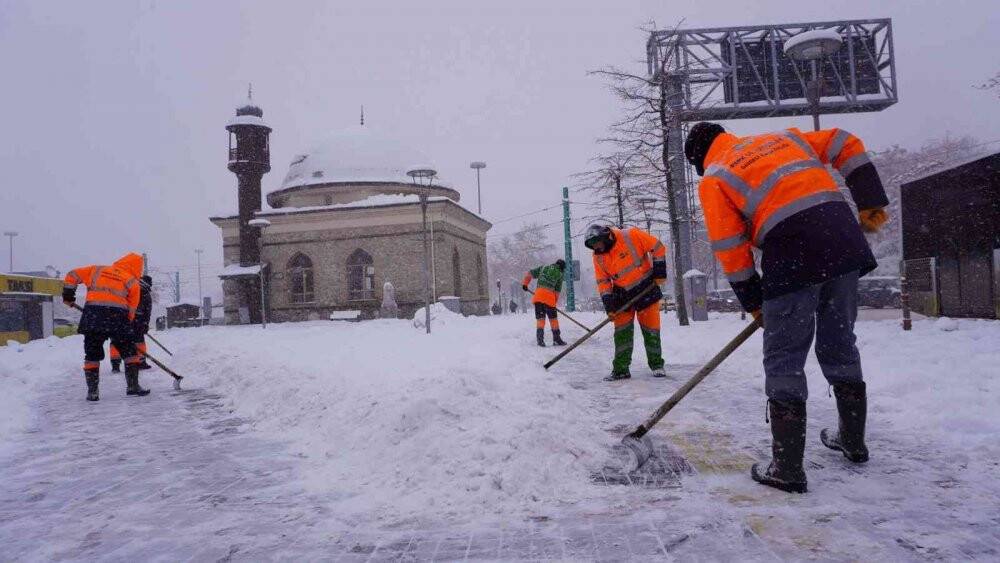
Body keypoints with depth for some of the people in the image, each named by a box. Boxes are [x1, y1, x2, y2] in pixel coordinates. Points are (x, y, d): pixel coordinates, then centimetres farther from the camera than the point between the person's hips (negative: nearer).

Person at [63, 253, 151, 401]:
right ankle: (133, 385, 10)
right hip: (116, 316, -2)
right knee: (130, 351, 11)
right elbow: (131, 309, 12)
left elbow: (73, 275, 20)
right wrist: (126, 326, 20)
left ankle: (92, 391, 11)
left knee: (92, 354, 12)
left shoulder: (97, 270, 21)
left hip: (92, 315, 3)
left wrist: (68, 294, 27)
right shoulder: (132, 281, 13)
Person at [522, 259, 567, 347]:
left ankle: (540, 338, -9)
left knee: (540, 318, 4)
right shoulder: (560, 275, 10)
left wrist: (524, 283, 23)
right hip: (549, 297, -3)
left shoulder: (543, 268, 18)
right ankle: (556, 339, 14)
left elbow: (529, 274, 16)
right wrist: (555, 302, 16)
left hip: (538, 295, 3)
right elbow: (557, 291, 9)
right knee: (553, 318, 10)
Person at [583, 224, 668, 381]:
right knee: (622, 332, 0)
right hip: (622, 295, 4)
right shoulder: (598, 258, -3)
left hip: (647, 288, -3)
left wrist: (659, 271, -12)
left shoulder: (631, 236, -18)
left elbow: (657, 247, -10)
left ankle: (657, 365, 19)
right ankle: (621, 369, 7)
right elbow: (602, 281, 1)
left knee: (651, 329, 3)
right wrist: (608, 304, -8)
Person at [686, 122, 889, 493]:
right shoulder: (783, 138, 26)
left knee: (784, 357, 2)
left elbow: (729, 247, 4)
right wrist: (870, 202, 16)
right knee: (839, 344, 19)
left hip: (791, 251, -6)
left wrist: (752, 300, 13)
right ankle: (853, 441, 35)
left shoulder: (713, 179, 10)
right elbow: (845, 145, 19)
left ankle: (788, 469, 3)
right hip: (843, 236, 6)